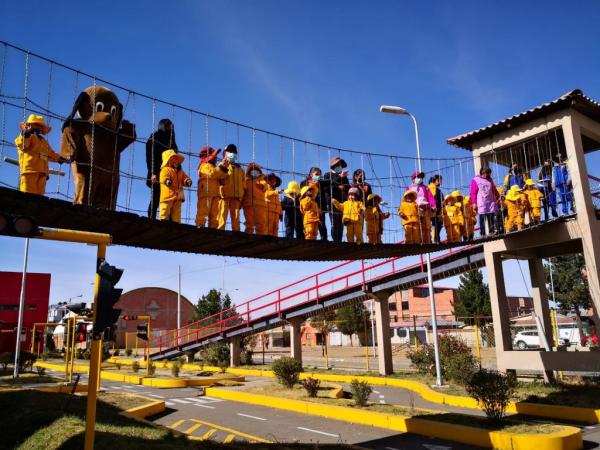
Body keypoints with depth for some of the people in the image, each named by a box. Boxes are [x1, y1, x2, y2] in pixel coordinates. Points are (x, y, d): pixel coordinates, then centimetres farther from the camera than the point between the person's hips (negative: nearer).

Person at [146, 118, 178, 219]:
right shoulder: (154, 139, 8)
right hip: (158, 175, -5)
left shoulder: (171, 142, 26)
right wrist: (153, 173, -18)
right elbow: (150, 157, -4)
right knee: (155, 199, -9)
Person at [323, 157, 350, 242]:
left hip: (343, 202, 4)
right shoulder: (328, 175, 8)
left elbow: (348, 188, 19)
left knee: (341, 224, 0)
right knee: (335, 224, -11)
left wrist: (344, 187, -3)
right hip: (333, 202, -4)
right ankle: (335, 241, -10)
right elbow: (327, 187, -9)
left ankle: (339, 241, 1)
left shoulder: (344, 176, 22)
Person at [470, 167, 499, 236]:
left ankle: (492, 232, 5)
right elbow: (473, 193, -4)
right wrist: (474, 203, -10)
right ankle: (482, 234, -3)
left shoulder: (490, 180, 16)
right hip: (481, 204, -5)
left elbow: (494, 190, 23)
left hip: (491, 202, 5)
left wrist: (497, 198, 17)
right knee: (482, 219, -4)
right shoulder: (476, 180, 0)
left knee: (492, 218, 1)